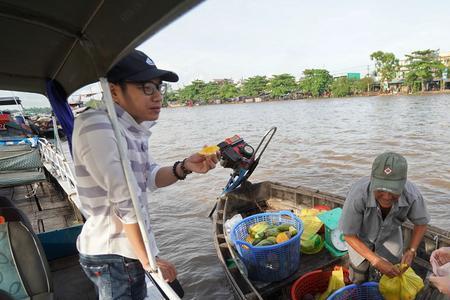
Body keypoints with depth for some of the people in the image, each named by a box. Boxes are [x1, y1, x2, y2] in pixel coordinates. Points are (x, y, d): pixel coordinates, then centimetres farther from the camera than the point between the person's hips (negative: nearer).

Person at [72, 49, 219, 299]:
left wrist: (184, 168, -13)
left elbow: (150, 177, 6)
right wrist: (149, 259, -16)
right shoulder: (95, 126, -26)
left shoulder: (133, 128, 0)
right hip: (111, 257, -7)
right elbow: (126, 201, -25)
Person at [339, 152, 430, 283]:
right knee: (359, 279, 9)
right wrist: (376, 261, -31)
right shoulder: (357, 194, -45)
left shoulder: (412, 195, -37)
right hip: (360, 235, -2)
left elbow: (421, 223, -10)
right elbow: (349, 235, -27)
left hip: (389, 234, 2)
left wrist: (411, 251, -20)